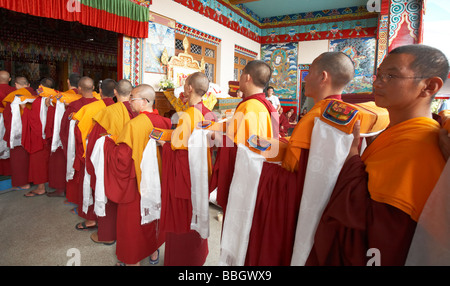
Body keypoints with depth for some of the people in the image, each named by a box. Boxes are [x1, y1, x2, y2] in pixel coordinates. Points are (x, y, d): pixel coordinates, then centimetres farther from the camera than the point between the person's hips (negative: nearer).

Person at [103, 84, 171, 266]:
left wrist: (108, 142, -7)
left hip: (136, 181, -6)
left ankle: (133, 260, 30)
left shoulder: (133, 125, -24)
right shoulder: (163, 122, -7)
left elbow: (121, 157, -22)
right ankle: (154, 252, 41)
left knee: (132, 219, 13)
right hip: (157, 180, 6)